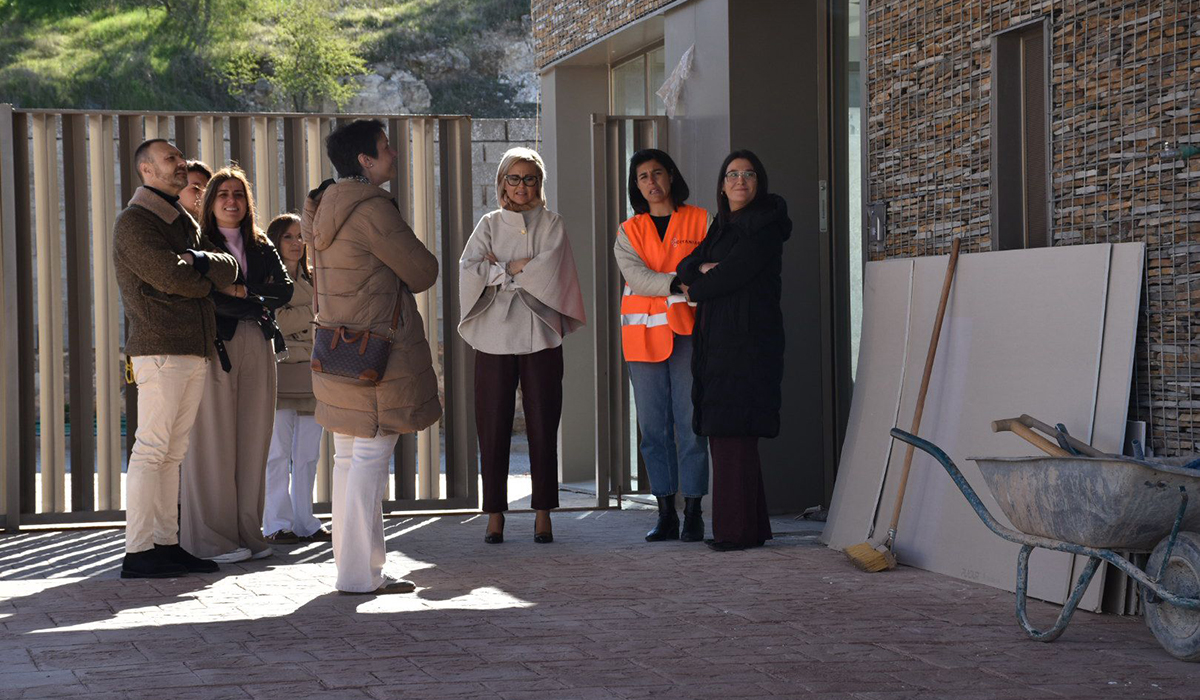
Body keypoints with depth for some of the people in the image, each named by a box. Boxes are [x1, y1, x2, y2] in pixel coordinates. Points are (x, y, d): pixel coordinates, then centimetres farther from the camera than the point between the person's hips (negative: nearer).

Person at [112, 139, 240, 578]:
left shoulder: (185, 223, 22)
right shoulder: (134, 222, -4)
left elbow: (229, 270, 10)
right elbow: (171, 276, -17)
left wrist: (199, 262, -10)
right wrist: (209, 278, 2)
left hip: (194, 351, 8)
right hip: (160, 349, -8)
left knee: (173, 453, 8)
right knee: (151, 450, -10)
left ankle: (166, 544, 10)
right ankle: (138, 552, -10)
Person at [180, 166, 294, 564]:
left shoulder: (261, 247, 18)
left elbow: (284, 289, 4)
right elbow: (206, 298, -11)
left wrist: (242, 290, -8)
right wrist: (255, 306, -7)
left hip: (258, 347, 5)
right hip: (214, 347, -5)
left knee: (252, 441, 3)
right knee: (214, 441, -6)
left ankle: (247, 533, 8)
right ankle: (212, 539, -3)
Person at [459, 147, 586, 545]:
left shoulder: (551, 225, 10)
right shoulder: (489, 225, 13)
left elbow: (551, 271, -7)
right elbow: (470, 271, -3)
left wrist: (499, 269, -3)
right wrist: (518, 267, -8)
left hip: (539, 337, -1)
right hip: (494, 337, 1)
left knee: (543, 427, 0)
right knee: (493, 427, -1)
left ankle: (543, 514, 6)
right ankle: (495, 515, 5)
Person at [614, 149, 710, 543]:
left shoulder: (699, 221, 8)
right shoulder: (628, 232, 11)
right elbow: (636, 277, -5)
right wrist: (679, 283, -19)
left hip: (687, 330, -2)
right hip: (644, 333, 2)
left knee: (690, 422, -6)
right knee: (653, 426, 2)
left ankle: (693, 514, -2)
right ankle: (666, 514, 8)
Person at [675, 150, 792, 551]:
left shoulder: (765, 225, -6)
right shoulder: (722, 227, 21)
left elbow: (733, 274, -14)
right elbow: (686, 266, 14)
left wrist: (697, 287, 3)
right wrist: (703, 267, -8)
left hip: (746, 338, -9)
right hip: (716, 339, 9)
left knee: (734, 430, -11)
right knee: (722, 432, 7)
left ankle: (739, 529, -8)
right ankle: (750, 527, 12)